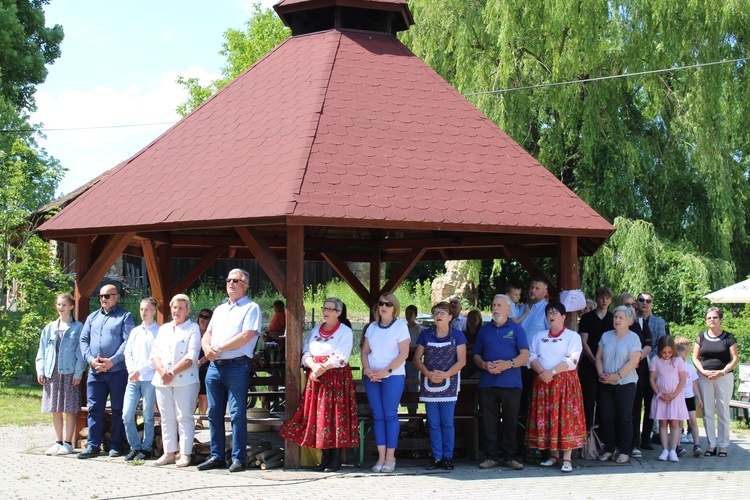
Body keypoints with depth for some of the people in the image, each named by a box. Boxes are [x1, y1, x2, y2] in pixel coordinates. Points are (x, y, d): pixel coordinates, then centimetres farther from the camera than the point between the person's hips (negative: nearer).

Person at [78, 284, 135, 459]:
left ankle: (115, 446, 6)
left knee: (118, 409, 1)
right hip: (95, 371, 4)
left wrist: (112, 361, -16)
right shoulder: (93, 317, 18)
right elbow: (83, 340, 12)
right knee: (94, 409, 4)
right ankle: (93, 446, 7)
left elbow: (128, 342, -8)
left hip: (117, 370, -4)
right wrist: (91, 359, -5)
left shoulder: (125, 317, 3)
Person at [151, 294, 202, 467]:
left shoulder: (193, 328, 2)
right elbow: (155, 353, 11)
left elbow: (191, 357, -9)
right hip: (162, 380, 6)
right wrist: (162, 371, -7)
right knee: (167, 418, 7)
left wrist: (172, 372, -16)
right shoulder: (164, 329, 20)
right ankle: (169, 452, 13)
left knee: (184, 417, -5)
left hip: (185, 380, -6)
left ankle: (185, 454, -3)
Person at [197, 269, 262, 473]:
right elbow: (207, 335, 18)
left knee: (237, 415, -6)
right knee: (214, 413, 7)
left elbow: (246, 336, -14)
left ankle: (238, 459, -2)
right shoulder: (220, 309, 22)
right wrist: (207, 347, -5)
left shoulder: (251, 308, -1)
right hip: (214, 366, 7)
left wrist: (219, 348, -11)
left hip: (237, 366, -7)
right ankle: (216, 457, 13)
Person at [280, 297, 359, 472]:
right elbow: (306, 353, 8)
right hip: (316, 378, 5)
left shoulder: (345, 331, -1)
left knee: (336, 417, -6)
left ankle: (336, 459, -2)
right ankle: (325, 458, 8)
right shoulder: (315, 330, 17)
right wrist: (314, 366, -12)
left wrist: (322, 368, -15)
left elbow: (340, 359, -11)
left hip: (337, 378, -5)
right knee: (319, 417, 2)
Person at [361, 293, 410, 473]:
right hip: (371, 376, 4)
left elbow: (403, 353, -8)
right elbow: (365, 351, 13)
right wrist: (367, 369, -5)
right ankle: (381, 457, 6)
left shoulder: (400, 326, -1)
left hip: (393, 375, -4)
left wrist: (386, 371, -15)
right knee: (377, 415, 4)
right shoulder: (372, 327, 12)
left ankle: (390, 458, 0)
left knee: (390, 415, -4)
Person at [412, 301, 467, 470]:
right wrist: (428, 373, -11)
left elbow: (461, 360, -3)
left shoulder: (457, 335, 2)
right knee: (433, 423, 3)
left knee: (447, 422, -1)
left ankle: (448, 457, 6)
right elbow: (417, 358, 6)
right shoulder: (426, 335, 7)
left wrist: (446, 374, -16)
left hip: (449, 384, -2)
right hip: (429, 384, 2)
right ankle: (436, 457, 8)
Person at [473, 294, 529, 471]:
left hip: (511, 383, -2)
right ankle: (491, 457, 8)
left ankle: (509, 457, 8)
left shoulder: (516, 329, 7)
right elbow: (476, 355, 16)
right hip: (487, 382, 2)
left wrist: (508, 364, -18)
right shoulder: (484, 330, 16)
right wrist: (484, 364, -7)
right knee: (489, 421, 2)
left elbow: (525, 356, -1)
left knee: (510, 421, 1)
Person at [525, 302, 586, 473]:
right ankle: (553, 456, 10)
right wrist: (542, 372, -13)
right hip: (542, 382, 4)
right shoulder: (539, 336, 17)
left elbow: (571, 360, -10)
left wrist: (552, 372, -18)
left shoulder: (573, 336, 3)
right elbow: (531, 356, 5)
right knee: (546, 418, 3)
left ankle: (567, 459, -8)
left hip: (565, 382, -4)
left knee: (566, 418, -8)